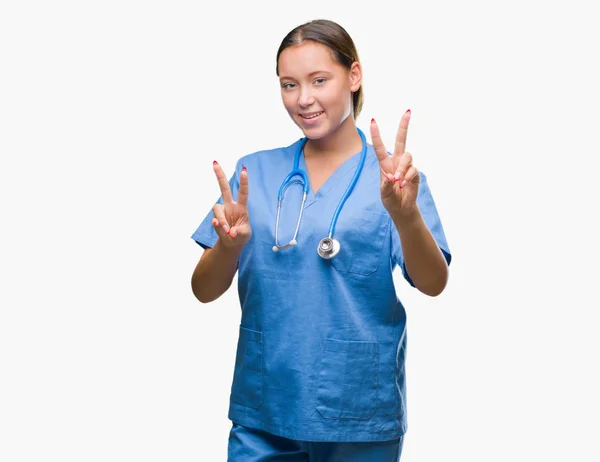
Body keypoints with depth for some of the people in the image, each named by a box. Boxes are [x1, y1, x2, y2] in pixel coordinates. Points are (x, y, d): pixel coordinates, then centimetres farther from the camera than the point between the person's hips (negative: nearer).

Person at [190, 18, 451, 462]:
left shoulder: (393, 176, -4)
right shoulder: (255, 172, 3)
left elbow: (432, 284, -16)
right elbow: (205, 291, -1)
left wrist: (405, 214, -35)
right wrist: (229, 245, -22)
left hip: (360, 417, -1)